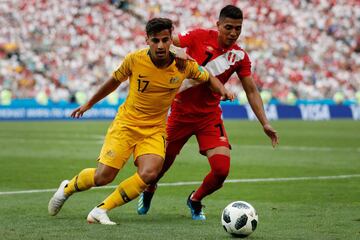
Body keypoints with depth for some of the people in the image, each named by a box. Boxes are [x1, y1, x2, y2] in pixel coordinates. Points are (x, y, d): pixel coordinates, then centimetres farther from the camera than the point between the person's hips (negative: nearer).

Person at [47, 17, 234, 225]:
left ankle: (101, 210, -12)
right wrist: (89, 104, 18)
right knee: (103, 176, -10)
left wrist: (222, 90, -11)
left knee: (149, 173, -25)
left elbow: (209, 78, 10)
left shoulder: (184, 66, -10)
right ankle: (67, 188, 23)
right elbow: (114, 81, 7)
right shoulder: (134, 59, -13)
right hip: (126, 123, -1)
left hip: (155, 129, 1)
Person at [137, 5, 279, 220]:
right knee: (164, 161, 10)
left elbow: (252, 91, 1)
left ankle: (195, 201, 19)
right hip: (180, 111, -2)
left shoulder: (240, 56, -4)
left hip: (209, 116, 2)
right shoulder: (200, 37, -12)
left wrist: (265, 124, -5)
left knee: (222, 170, -13)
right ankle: (148, 192, 45)